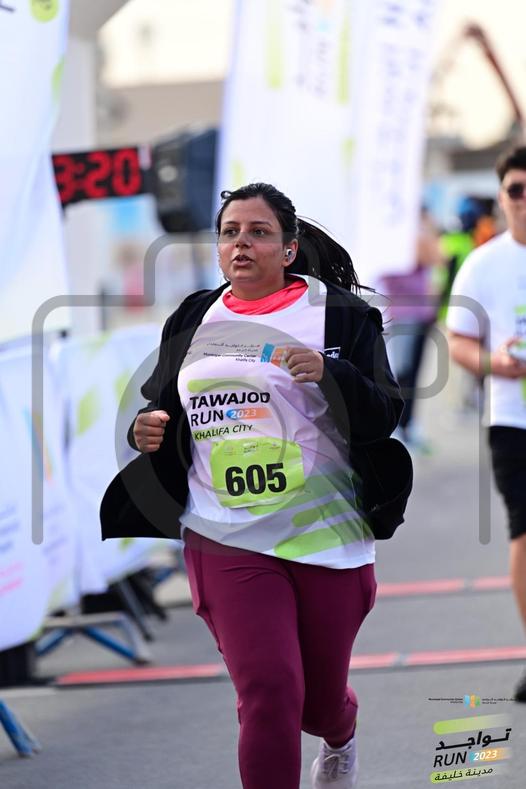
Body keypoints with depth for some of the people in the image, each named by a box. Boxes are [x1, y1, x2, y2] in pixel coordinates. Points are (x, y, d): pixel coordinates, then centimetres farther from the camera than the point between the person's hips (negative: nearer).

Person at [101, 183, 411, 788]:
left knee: (319, 700, 13)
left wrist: (329, 373, -25)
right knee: (268, 694, -13)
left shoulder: (339, 313, -2)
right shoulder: (193, 319, 9)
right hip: (226, 540, 1)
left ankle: (341, 737, 50)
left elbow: (383, 419, -6)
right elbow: (161, 402, 20)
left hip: (325, 531, -1)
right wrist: (147, 428, -3)